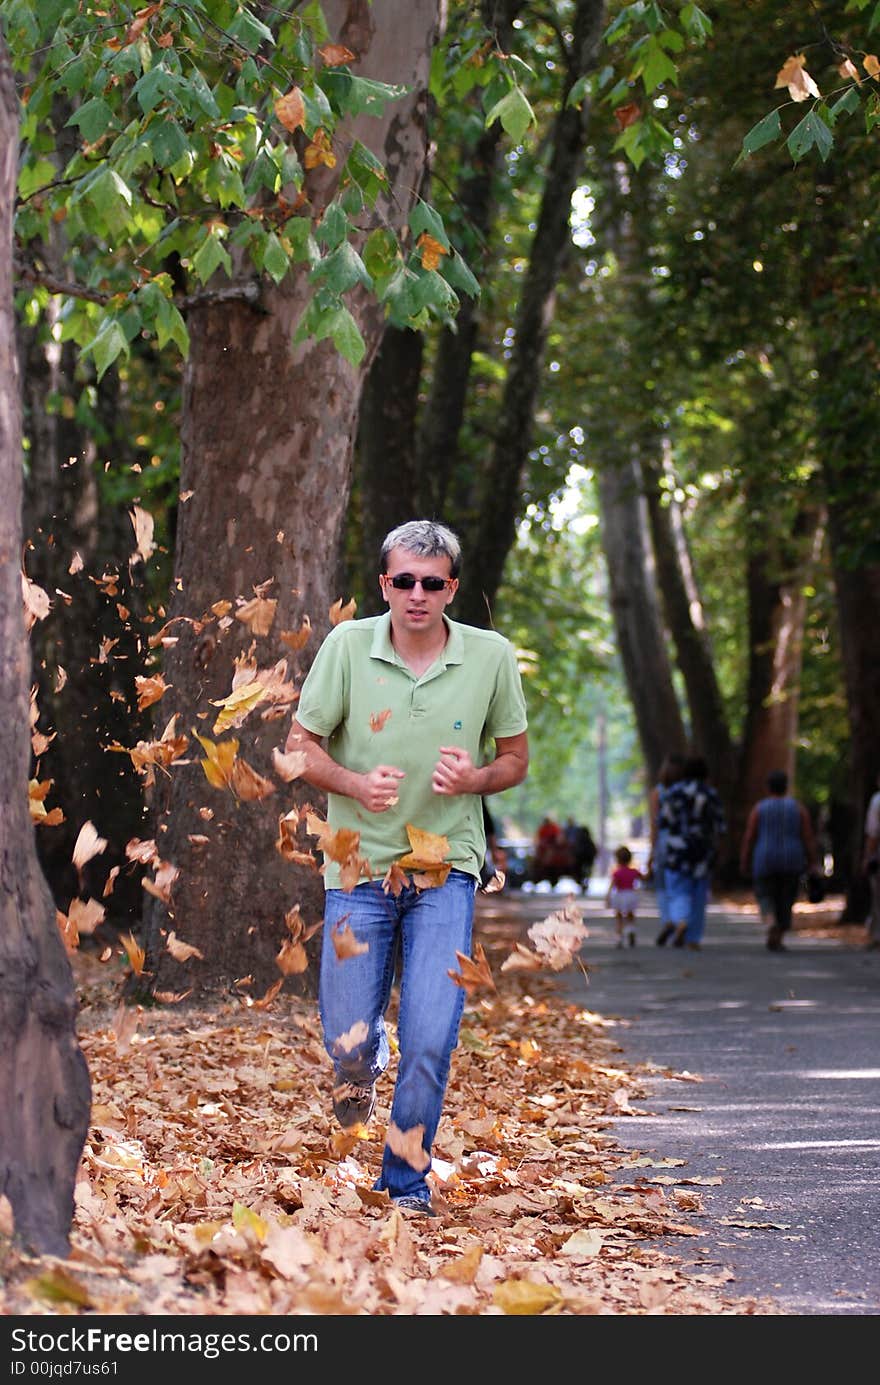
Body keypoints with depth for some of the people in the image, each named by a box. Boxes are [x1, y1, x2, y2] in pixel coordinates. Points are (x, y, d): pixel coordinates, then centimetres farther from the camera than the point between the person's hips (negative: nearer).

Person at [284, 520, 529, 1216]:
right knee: (346, 1040, 3)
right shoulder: (347, 645, -6)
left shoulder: (491, 656, -3)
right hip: (359, 863, 0)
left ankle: (407, 1181, 8)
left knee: (432, 1039, -10)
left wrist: (474, 779, -15)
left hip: (446, 867, 0)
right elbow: (301, 743, 1)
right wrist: (355, 784, -18)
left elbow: (516, 758, 8)